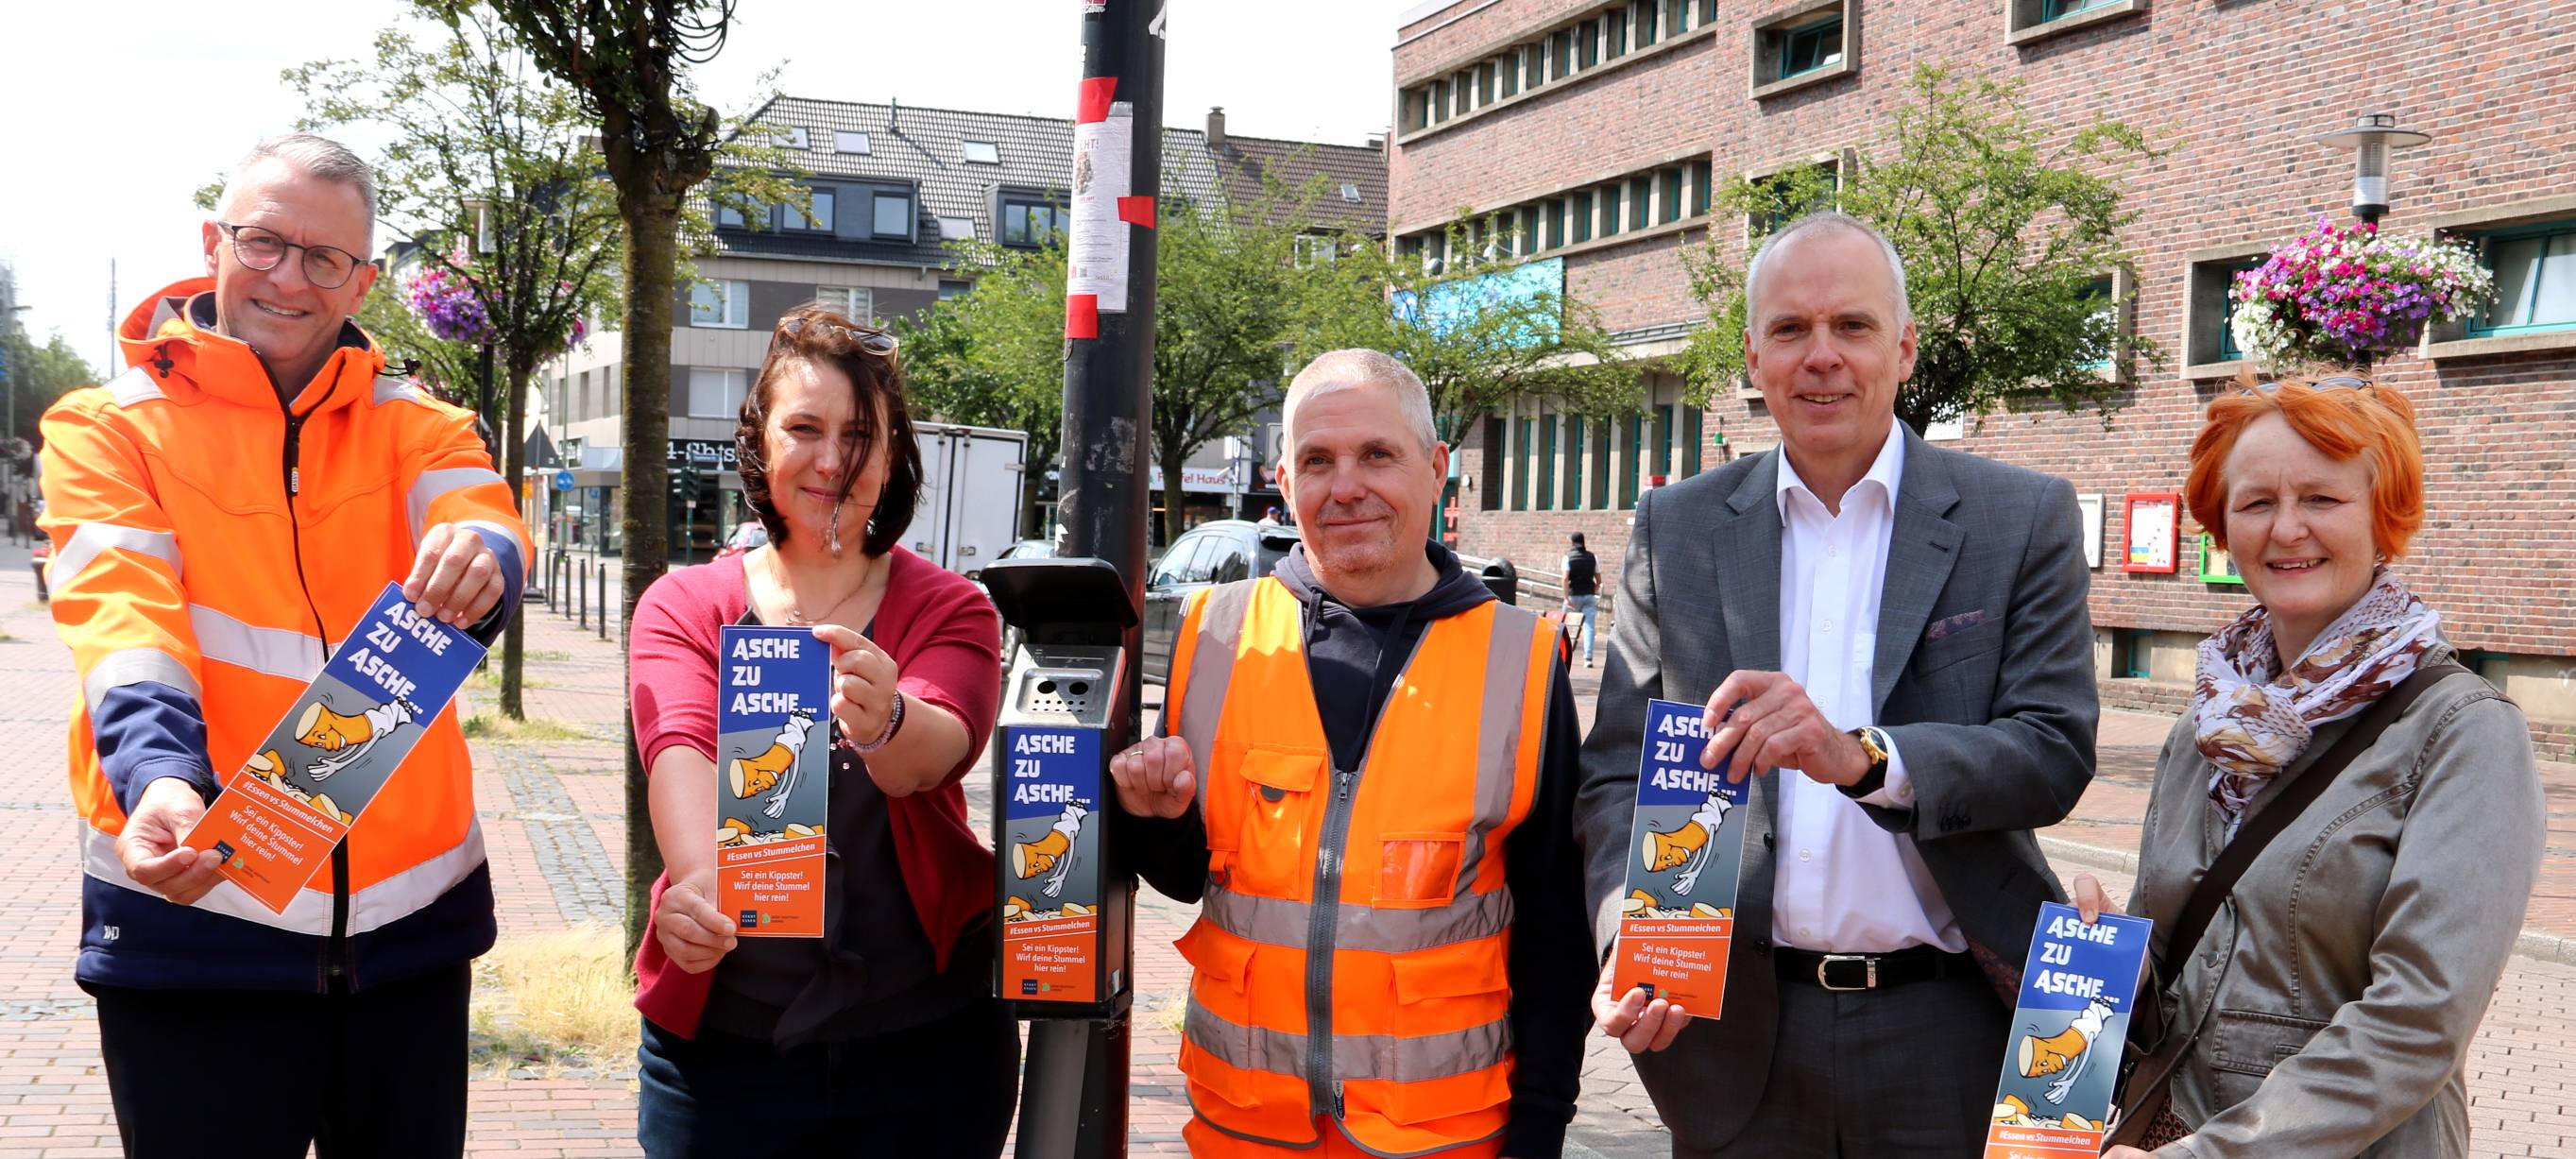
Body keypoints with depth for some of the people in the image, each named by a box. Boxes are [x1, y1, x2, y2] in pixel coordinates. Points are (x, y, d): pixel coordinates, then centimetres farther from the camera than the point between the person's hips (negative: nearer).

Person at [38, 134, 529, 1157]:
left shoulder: (414, 427, 7)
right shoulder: (108, 429, 1)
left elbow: (484, 526, -13)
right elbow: (119, 617, -15)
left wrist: (479, 559, -38)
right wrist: (159, 777, -34)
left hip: (407, 917, 3)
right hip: (196, 912, -2)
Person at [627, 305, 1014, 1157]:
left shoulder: (949, 609, 1)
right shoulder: (684, 606, 2)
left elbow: (942, 747, -20)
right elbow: (680, 746, -17)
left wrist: (886, 723, -44)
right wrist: (699, 882, -38)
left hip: (926, 1040, 0)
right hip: (722, 1038, 0)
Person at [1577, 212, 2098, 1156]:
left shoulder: (2024, 519, -1)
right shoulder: (1676, 530, 3)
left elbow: (2057, 754, -8)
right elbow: (1619, 769, 3)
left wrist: (1861, 755, -24)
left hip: (1949, 1037, -1)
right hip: (1735, 1034, 2)